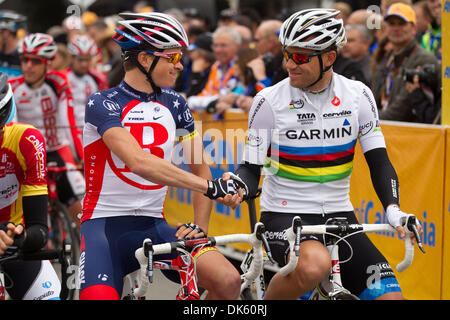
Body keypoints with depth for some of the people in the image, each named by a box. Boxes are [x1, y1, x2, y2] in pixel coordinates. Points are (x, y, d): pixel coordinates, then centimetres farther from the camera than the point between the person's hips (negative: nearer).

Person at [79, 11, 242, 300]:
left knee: (229, 281, -19)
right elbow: (139, 162, -25)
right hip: (105, 225, -4)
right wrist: (209, 186, -29)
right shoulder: (102, 104, -9)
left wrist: (200, 227, 2)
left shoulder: (174, 104, 9)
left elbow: (198, 167, 16)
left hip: (154, 227, 5)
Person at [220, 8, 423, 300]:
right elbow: (252, 168, -4)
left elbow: (378, 161, 1)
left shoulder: (358, 95, 0)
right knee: (314, 266, -37)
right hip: (284, 216, -4)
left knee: (389, 295, -13)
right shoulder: (270, 101, -8)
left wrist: (393, 209, -15)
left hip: (338, 218, 4)